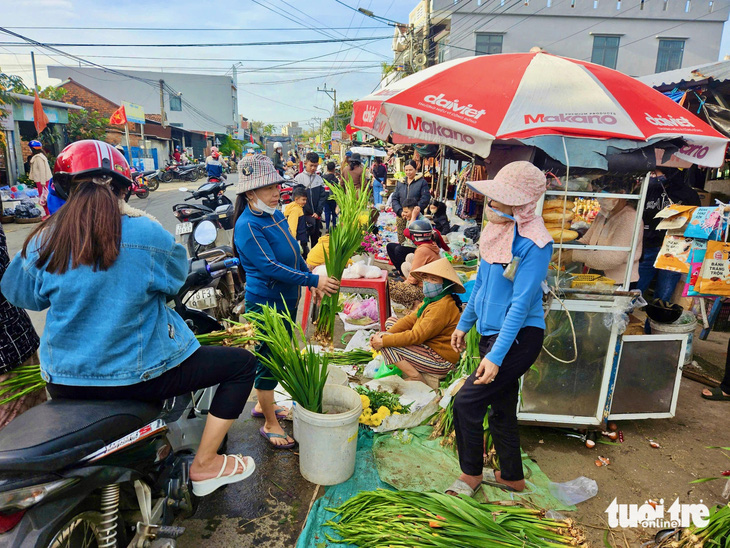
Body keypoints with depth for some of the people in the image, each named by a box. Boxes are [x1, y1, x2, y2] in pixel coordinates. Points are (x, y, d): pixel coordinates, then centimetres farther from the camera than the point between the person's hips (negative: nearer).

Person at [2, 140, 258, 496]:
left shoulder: (43, 242, -7)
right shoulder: (148, 234, -17)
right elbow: (177, 274, 2)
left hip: (64, 385, 6)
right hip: (139, 377, -5)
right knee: (242, 363, 7)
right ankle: (205, 466, 11)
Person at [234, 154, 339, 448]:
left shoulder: (275, 215, 6)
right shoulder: (247, 226, -20)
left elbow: (294, 253, 16)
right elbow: (270, 267, -27)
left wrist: (313, 282, 13)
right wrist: (313, 280, -29)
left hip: (287, 300, 9)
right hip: (265, 304, -9)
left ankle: (263, 404, 41)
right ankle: (270, 424, 20)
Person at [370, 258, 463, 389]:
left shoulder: (443, 306, -24)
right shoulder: (431, 300, 9)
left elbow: (417, 336, -27)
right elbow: (410, 319, 5)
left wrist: (383, 341, -21)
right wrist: (385, 334, -10)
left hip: (441, 362, -11)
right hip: (429, 348, 11)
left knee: (386, 345, -19)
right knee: (390, 321, 12)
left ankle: (417, 378, -10)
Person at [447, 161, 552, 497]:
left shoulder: (534, 243, -20)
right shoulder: (497, 230, 6)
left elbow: (521, 303, -23)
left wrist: (495, 357, -25)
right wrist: (464, 324, 19)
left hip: (518, 338, -8)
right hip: (491, 332, 8)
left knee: (467, 403, -6)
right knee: (501, 408, 18)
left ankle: (471, 475, 18)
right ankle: (512, 477, 38)